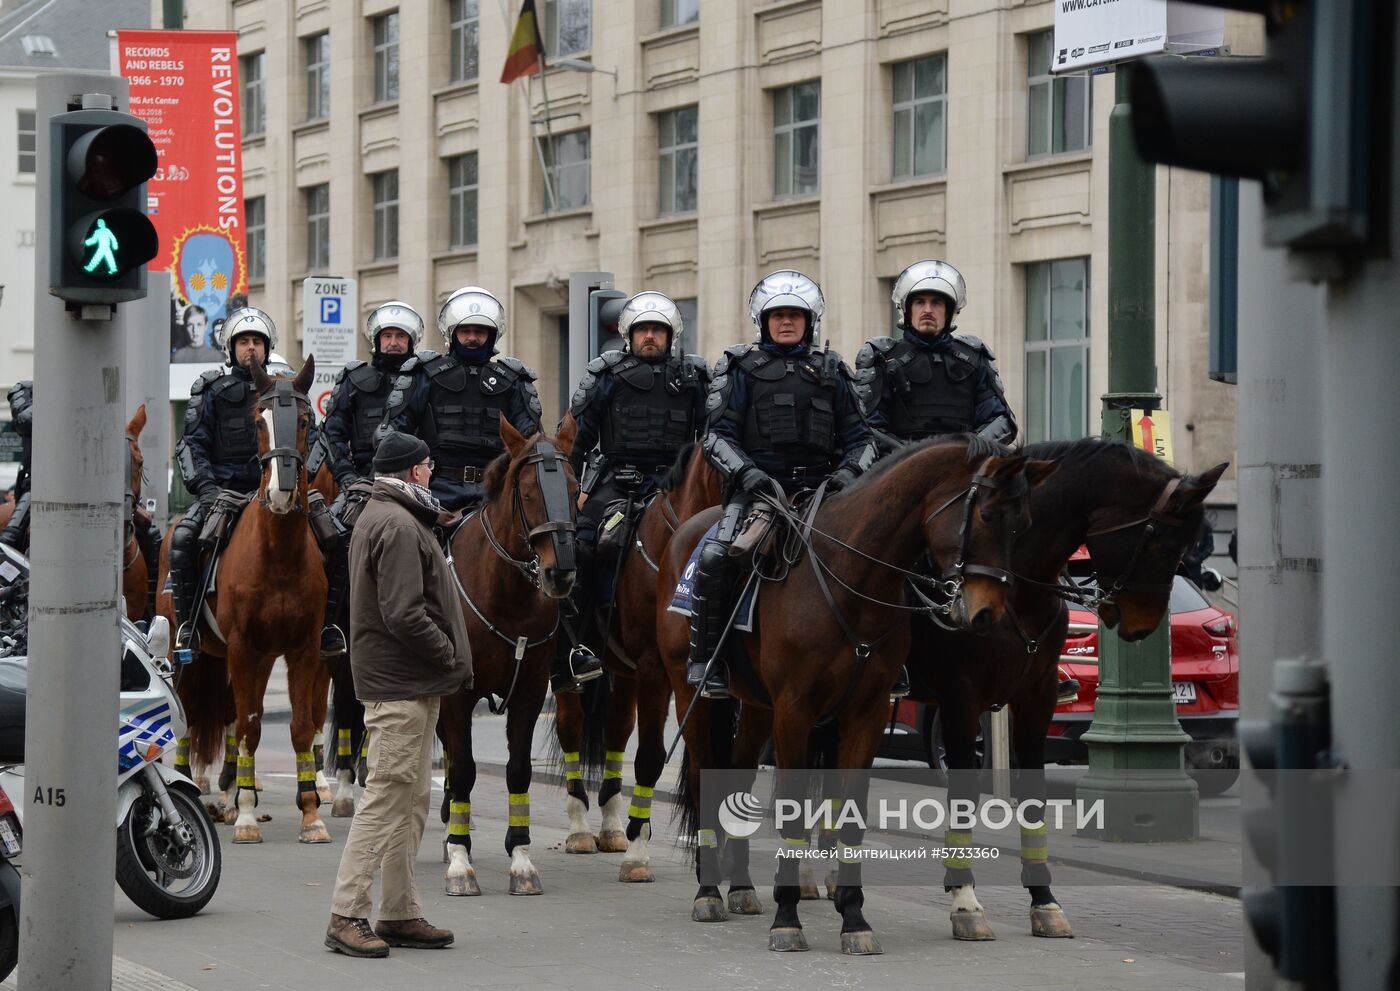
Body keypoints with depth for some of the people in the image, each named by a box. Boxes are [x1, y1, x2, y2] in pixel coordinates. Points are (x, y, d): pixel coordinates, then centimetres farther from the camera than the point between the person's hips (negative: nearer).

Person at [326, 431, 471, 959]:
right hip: (401, 686, -11)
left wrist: (448, 659, 14)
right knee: (386, 798, -9)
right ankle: (346, 916, -8)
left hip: (411, 686, 11)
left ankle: (399, 913, 19)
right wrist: (452, 657, -13)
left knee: (411, 803, 14)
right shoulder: (399, 527, -16)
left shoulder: (383, 517, 19)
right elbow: (405, 615, -24)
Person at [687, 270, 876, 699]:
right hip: (757, 487, -3)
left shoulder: (830, 373, 18)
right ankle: (705, 663, -18)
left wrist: (849, 471, -5)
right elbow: (718, 435, 4)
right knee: (715, 557, -28)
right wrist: (746, 472, -14)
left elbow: (859, 437, 17)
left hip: (817, 488, 3)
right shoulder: (744, 370, 11)